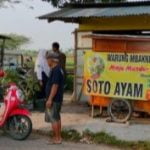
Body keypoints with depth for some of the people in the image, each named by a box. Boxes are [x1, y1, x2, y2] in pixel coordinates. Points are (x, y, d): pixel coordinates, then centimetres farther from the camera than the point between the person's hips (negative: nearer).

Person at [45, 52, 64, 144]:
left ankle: (57, 139, 1)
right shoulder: (59, 69, 14)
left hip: (54, 99, -10)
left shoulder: (55, 70, -18)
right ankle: (59, 137, 22)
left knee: (53, 119, -4)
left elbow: (55, 85, -24)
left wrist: (50, 99, -23)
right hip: (58, 98, 10)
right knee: (57, 118, 15)